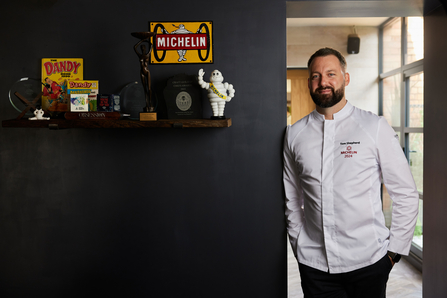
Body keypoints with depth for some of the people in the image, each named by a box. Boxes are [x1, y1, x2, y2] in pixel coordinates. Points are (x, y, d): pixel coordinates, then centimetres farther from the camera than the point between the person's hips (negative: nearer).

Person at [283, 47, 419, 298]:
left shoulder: (375, 127, -4)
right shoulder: (294, 134, 3)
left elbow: (407, 195, -1)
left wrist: (394, 251, -2)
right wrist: (298, 247, 8)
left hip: (368, 261, -1)